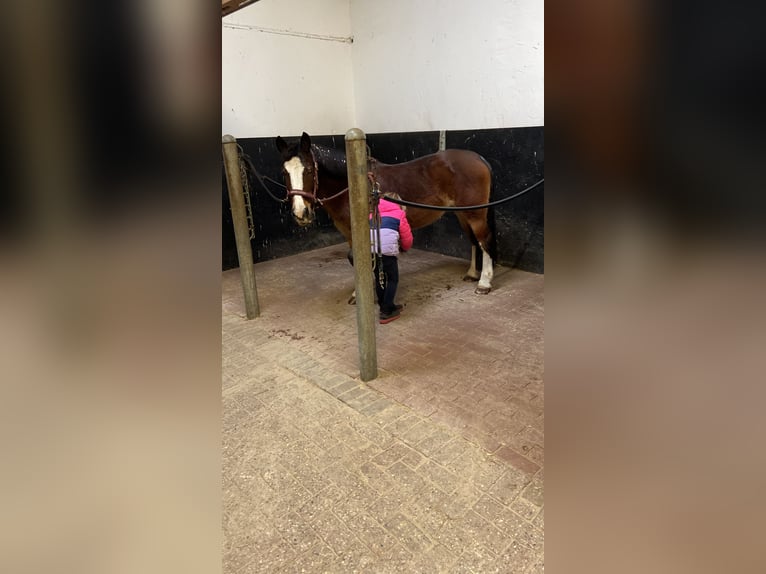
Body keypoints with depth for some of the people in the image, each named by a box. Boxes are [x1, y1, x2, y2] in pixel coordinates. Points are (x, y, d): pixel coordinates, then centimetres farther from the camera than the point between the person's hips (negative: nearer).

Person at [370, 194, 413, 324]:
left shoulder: (373, 213, 30)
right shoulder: (399, 213, 20)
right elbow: (407, 238, 20)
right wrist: (404, 248, 41)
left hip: (369, 247, 5)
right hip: (386, 248, -4)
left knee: (379, 278, 24)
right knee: (393, 279, 14)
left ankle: (385, 306, 37)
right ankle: (386, 313, 14)